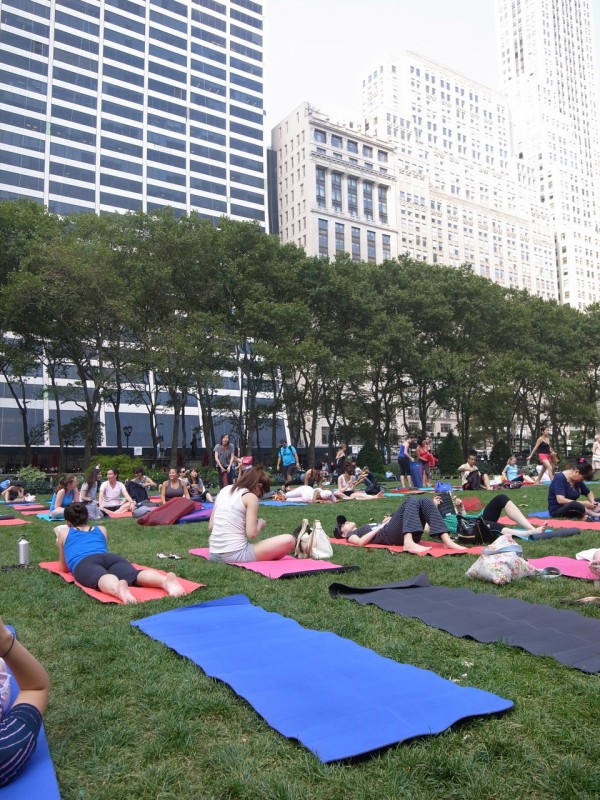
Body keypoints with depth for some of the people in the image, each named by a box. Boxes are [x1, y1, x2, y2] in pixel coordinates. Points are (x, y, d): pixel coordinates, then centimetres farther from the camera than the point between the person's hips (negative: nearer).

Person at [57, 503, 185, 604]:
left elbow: (64, 568, 41)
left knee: (103, 579, -34)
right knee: (135, 574, -26)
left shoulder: (64, 533, 34)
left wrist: (59, 545, 60)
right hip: (111, 557, 2)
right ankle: (166, 580, -58)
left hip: (84, 563, -2)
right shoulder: (101, 530, 39)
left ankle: (119, 589, -71)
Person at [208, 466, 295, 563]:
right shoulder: (250, 497, -4)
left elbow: (210, 528, 15)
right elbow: (251, 534, -11)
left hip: (214, 555, 6)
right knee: (289, 540, -2)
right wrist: (260, 524, 11)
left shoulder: (224, 491, 15)